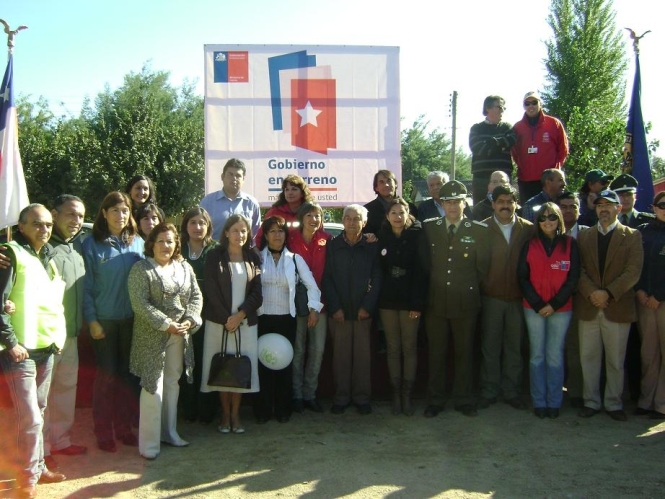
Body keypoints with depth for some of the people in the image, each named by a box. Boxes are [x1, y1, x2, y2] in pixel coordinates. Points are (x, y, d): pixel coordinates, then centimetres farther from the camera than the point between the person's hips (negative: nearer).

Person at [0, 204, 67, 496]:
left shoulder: (47, 257, 14)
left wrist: (57, 336, 14)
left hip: (47, 347, 7)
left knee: (38, 413, 15)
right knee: (30, 418, -6)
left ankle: (38, 467, 26)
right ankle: (27, 479, 6)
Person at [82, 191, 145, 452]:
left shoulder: (138, 243, 4)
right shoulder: (92, 244, -4)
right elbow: (86, 286, -4)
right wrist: (92, 320, -8)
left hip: (133, 319, 3)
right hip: (105, 320, -3)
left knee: (129, 373, 9)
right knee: (106, 374, 4)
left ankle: (124, 426, 23)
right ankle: (103, 431, 17)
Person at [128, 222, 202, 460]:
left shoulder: (185, 268, 11)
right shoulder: (141, 268, -6)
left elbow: (196, 296, 9)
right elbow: (140, 303, -15)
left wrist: (189, 320, -8)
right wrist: (166, 324, -17)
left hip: (180, 336, 5)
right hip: (152, 336, -5)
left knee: (172, 384, 14)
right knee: (153, 387, -4)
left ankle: (169, 432, 27)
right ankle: (149, 442, 6)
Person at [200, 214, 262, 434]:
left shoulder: (253, 258, 7)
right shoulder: (214, 256, 0)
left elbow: (257, 292, 3)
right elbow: (211, 290, -5)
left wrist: (240, 315, -10)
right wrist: (226, 318, -10)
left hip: (245, 322, 2)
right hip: (219, 322, -2)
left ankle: (235, 414, 14)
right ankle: (225, 414, 15)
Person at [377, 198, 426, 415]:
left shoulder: (417, 236, -3)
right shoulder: (382, 237, 4)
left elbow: (421, 271, -7)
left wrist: (417, 303, -12)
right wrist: (375, 298, -5)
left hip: (409, 300, -2)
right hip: (387, 300, 2)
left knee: (409, 347, 3)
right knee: (393, 348, 7)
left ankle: (407, 393, 11)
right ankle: (396, 392, 14)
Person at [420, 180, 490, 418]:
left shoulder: (479, 231, -2)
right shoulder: (429, 227, 3)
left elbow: (482, 266, 4)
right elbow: (424, 261, 9)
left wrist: (469, 285, 7)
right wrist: (434, 281, 5)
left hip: (465, 302, -1)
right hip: (436, 300, 1)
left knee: (464, 353, 10)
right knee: (436, 353, 8)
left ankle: (464, 400, 23)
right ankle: (435, 400, 20)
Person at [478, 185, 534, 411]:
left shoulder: (528, 229, 1)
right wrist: (479, 289, -9)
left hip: (518, 297, 1)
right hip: (491, 297, -1)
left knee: (514, 347, 11)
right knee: (490, 346, 8)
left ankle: (511, 391, 24)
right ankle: (489, 391, 20)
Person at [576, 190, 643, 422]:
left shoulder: (632, 236, 3)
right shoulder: (584, 236, 10)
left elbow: (633, 272, -7)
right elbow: (578, 270, 2)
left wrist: (608, 293, -16)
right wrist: (591, 293, -14)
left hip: (618, 307, -2)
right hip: (588, 307, 2)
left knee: (615, 361, 6)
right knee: (589, 358, 7)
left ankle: (613, 404, 19)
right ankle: (591, 402, 19)